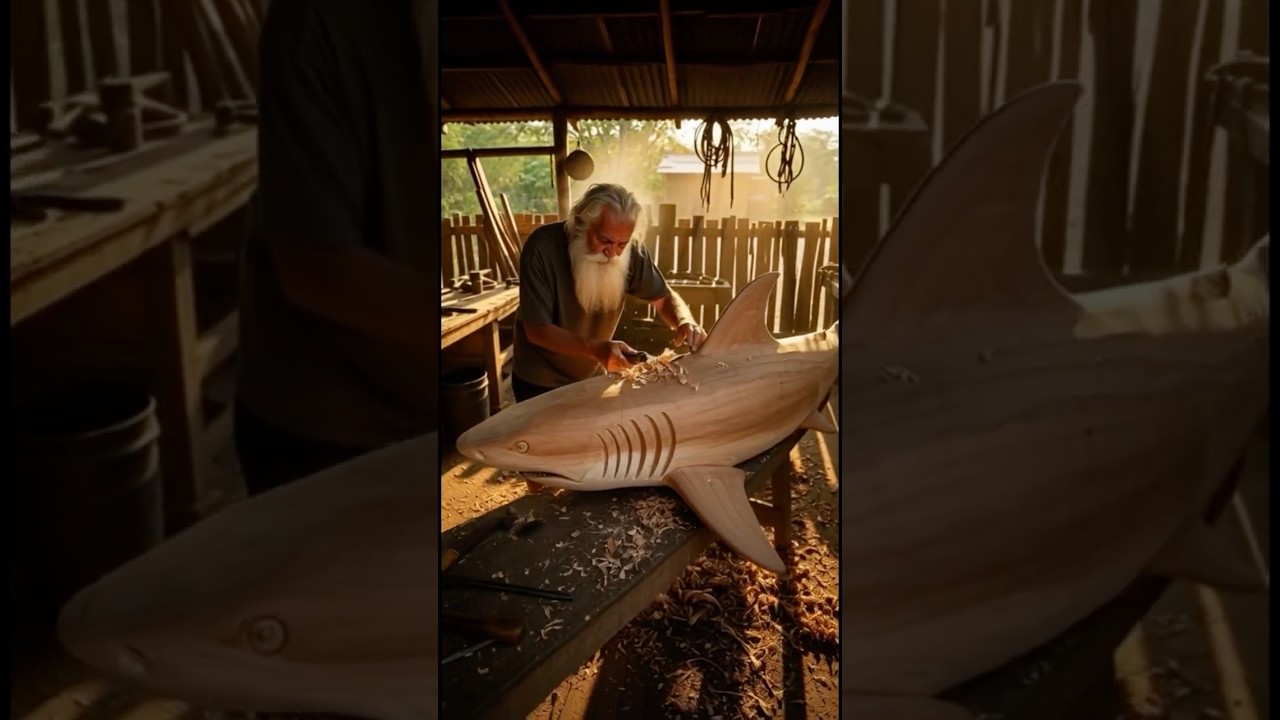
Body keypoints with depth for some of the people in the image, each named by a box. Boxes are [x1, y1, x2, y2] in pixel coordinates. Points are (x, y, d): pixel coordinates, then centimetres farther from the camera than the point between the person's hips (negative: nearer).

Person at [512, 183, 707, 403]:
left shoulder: (631, 252, -17)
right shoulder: (543, 248, -28)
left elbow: (664, 297, -2)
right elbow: (537, 330, -27)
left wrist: (685, 322, -25)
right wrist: (595, 348, -40)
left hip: (593, 377, 4)